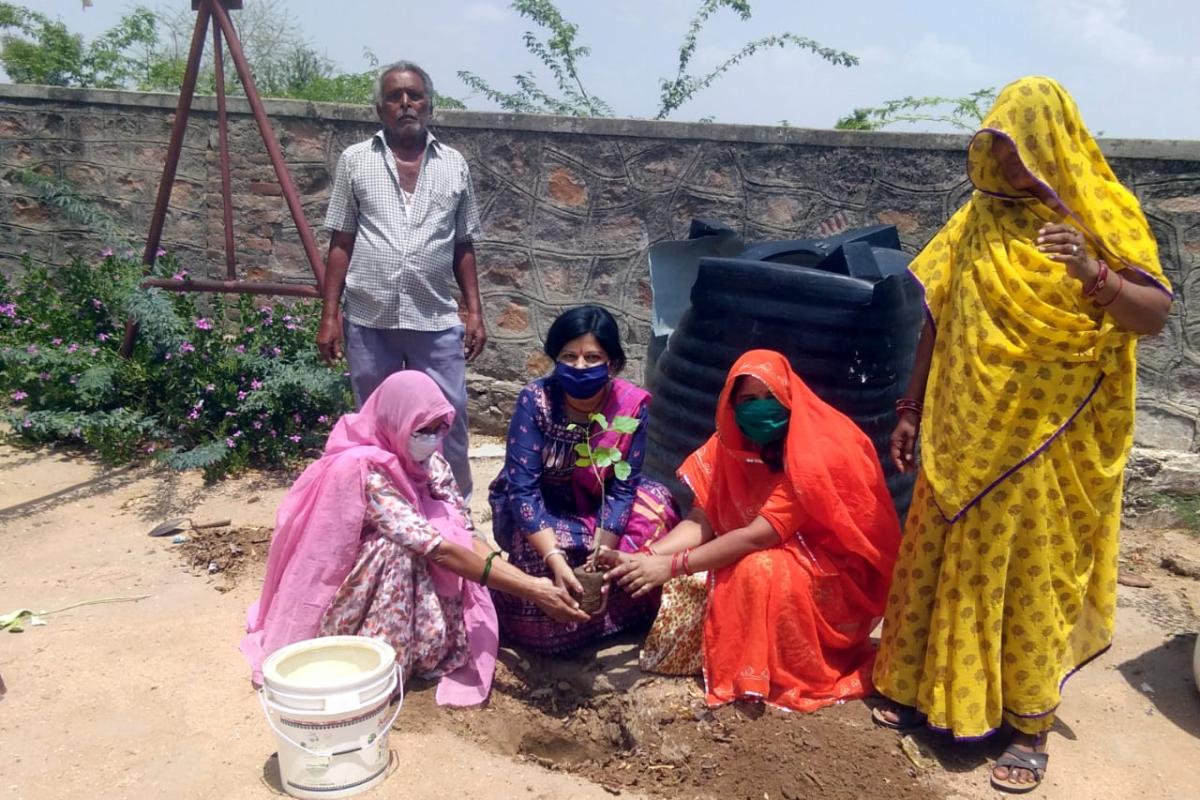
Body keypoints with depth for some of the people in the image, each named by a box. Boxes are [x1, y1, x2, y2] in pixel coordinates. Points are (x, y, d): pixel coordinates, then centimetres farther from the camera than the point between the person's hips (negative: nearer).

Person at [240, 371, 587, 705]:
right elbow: (437, 549, -32)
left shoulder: (426, 462, -5)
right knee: (400, 551, -31)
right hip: (330, 595, -7)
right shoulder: (363, 469, -27)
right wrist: (529, 590, -34)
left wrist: (530, 581, -24)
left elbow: (464, 537, -9)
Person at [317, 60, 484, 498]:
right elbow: (340, 244, 5)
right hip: (368, 322, 0)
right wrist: (330, 314, 0)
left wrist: (474, 311, 4)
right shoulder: (355, 160, 5)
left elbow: (463, 247, 11)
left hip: (437, 322, 0)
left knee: (448, 423, 5)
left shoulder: (454, 165, 8)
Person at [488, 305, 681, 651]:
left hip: (595, 507, 3)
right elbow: (522, 488, -30)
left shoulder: (632, 404, -19)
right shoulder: (535, 400, -25)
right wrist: (557, 561, -41)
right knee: (539, 551, -34)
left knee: (656, 503, -22)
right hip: (533, 509, -2)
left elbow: (622, 488, -19)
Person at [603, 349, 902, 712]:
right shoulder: (732, 445, -5)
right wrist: (645, 557, -27)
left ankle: (757, 675, -13)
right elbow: (701, 521, -9)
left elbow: (759, 536, -31)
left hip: (837, 574, -6)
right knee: (694, 578, -15)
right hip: (781, 556, 6)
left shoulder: (814, 454, -25)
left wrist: (672, 565, -32)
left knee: (759, 569, -33)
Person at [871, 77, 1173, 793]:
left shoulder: (1102, 216, -5)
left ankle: (1031, 728, 19)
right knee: (949, 561, 11)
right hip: (968, 436, 4)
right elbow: (941, 322, 9)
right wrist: (912, 409, 8)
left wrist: (1095, 275, -31)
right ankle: (932, 688, 29)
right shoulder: (979, 222, 6)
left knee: (1035, 574, 5)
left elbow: (1157, 314, -13)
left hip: (1048, 440, -3)